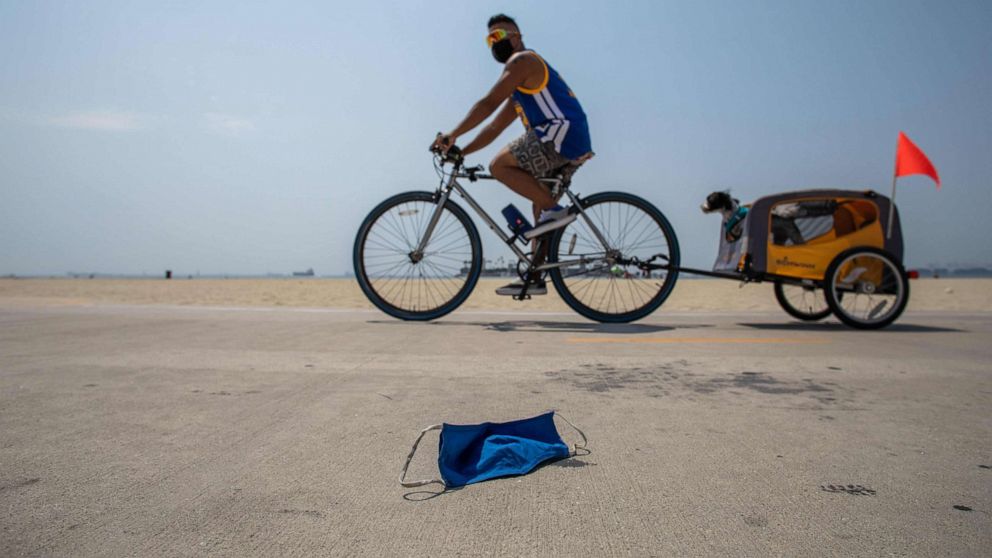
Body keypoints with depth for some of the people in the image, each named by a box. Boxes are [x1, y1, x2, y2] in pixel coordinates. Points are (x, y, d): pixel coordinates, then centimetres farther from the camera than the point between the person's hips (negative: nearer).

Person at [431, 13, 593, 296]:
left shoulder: (522, 60, 1)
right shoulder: (520, 88, 30)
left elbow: (488, 104, -9)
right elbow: (495, 127, 29)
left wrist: (452, 135, -6)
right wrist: (460, 152, 23)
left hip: (562, 132, -10)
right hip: (572, 145, 10)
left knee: (499, 165, -14)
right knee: (539, 200, 13)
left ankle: (555, 210, -13)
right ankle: (535, 278, 14)